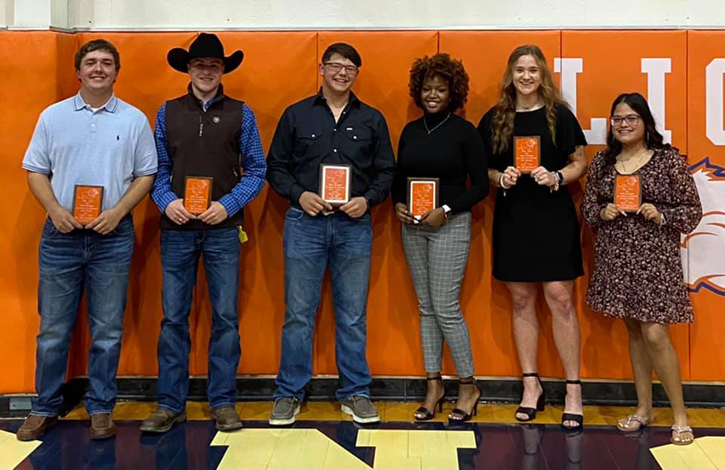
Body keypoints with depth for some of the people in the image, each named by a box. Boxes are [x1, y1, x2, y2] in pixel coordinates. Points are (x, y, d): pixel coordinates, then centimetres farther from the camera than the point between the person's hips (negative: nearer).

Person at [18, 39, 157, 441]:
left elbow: (145, 175, 5)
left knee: (108, 330, 5)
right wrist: (55, 209, -8)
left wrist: (118, 211, -10)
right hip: (61, 234, 1)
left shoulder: (135, 120, 4)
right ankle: (45, 408, 20)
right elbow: (35, 171, 8)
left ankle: (101, 409, 18)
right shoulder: (53, 116, 7)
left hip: (113, 236, -1)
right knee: (53, 329, 7)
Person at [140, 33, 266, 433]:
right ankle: (170, 403, 13)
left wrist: (227, 205, -11)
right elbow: (158, 168, 9)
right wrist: (167, 201, -10)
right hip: (177, 229, 1)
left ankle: (222, 402, 14)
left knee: (225, 317, 3)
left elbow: (256, 171, 3)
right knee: (173, 317, 4)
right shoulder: (167, 113, 9)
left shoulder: (241, 114, 5)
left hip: (223, 230, -1)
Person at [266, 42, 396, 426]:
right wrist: (299, 194, -10)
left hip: (354, 225, 1)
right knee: (298, 312, 2)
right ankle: (289, 393, 14)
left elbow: (386, 171, 10)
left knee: (353, 315, 7)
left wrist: (368, 199, -8)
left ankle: (355, 393, 18)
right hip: (305, 222, -1)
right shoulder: (296, 115, 7)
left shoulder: (372, 119, 10)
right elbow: (275, 166, 7)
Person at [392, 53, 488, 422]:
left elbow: (480, 185, -6)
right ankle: (434, 384, 18)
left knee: (445, 308, -7)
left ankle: (468, 386, 9)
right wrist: (398, 204, -4)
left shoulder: (463, 131, -5)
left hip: (450, 225, -5)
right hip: (412, 226, 5)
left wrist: (446, 210, -16)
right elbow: (399, 179, 16)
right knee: (426, 307, 9)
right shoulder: (410, 131, 9)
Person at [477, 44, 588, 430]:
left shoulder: (559, 115, 2)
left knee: (560, 298, -5)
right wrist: (500, 178, -8)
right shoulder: (494, 119, 7)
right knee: (521, 301, 7)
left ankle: (573, 389, 6)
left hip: (553, 216, -2)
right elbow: (483, 169, 12)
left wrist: (557, 177, -13)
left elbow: (580, 162, 5)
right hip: (512, 218, 3)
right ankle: (531, 386, 19)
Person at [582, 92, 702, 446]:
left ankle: (680, 414, 9)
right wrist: (602, 212, -8)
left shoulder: (669, 159, -5)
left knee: (654, 334, -8)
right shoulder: (602, 161, 7)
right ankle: (644, 408, 26)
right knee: (634, 331, 13)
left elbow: (692, 211, -2)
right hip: (615, 258, 4)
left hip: (655, 257, -4)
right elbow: (587, 206, 13)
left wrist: (661, 216, -18)